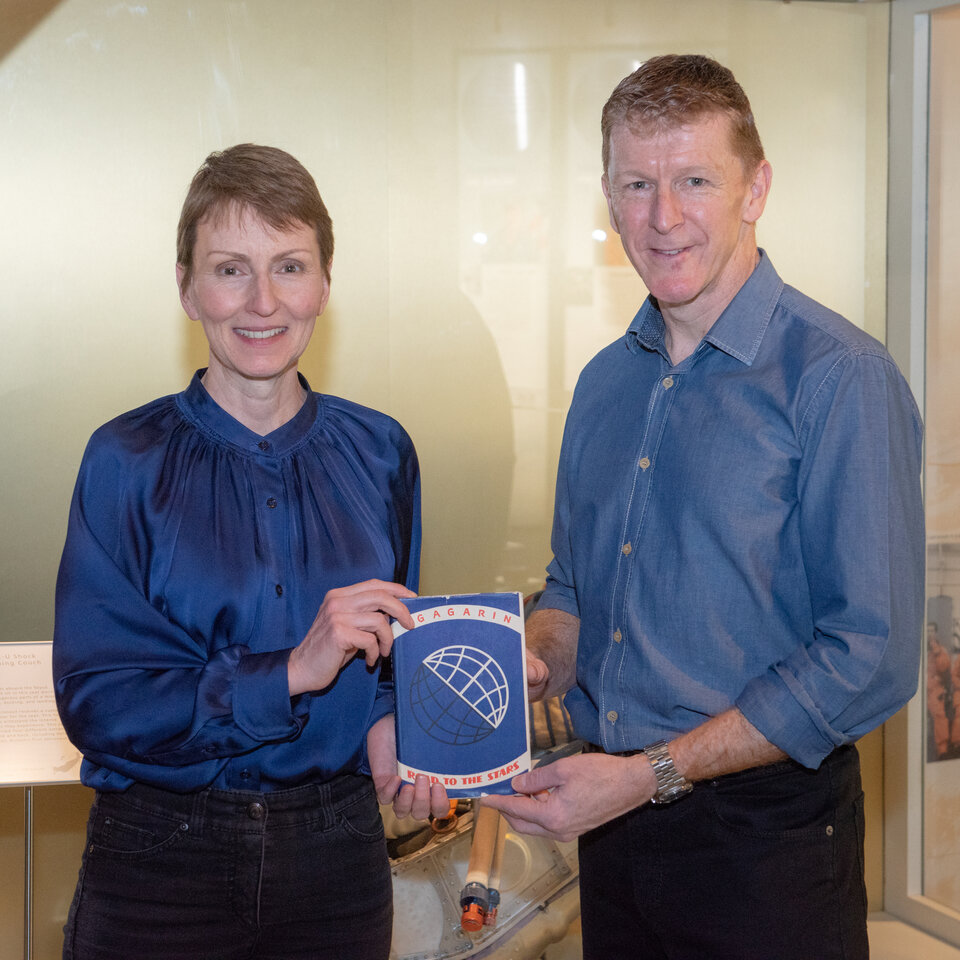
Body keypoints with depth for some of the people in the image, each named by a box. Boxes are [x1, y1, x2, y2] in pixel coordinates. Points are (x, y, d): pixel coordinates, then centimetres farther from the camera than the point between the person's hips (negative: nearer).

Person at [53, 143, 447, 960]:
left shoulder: (377, 453, 1)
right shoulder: (128, 462, -8)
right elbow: (96, 701, -13)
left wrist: (386, 719, -9)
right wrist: (290, 672, -22)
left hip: (336, 857, 3)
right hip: (160, 860, -3)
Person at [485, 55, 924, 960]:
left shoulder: (839, 376, -13)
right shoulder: (606, 381, 9)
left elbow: (869, 657, -18)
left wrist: (651, 774, -19)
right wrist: (530, 665, -3)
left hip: (763, 834, -6)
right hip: (611, 825, 6)